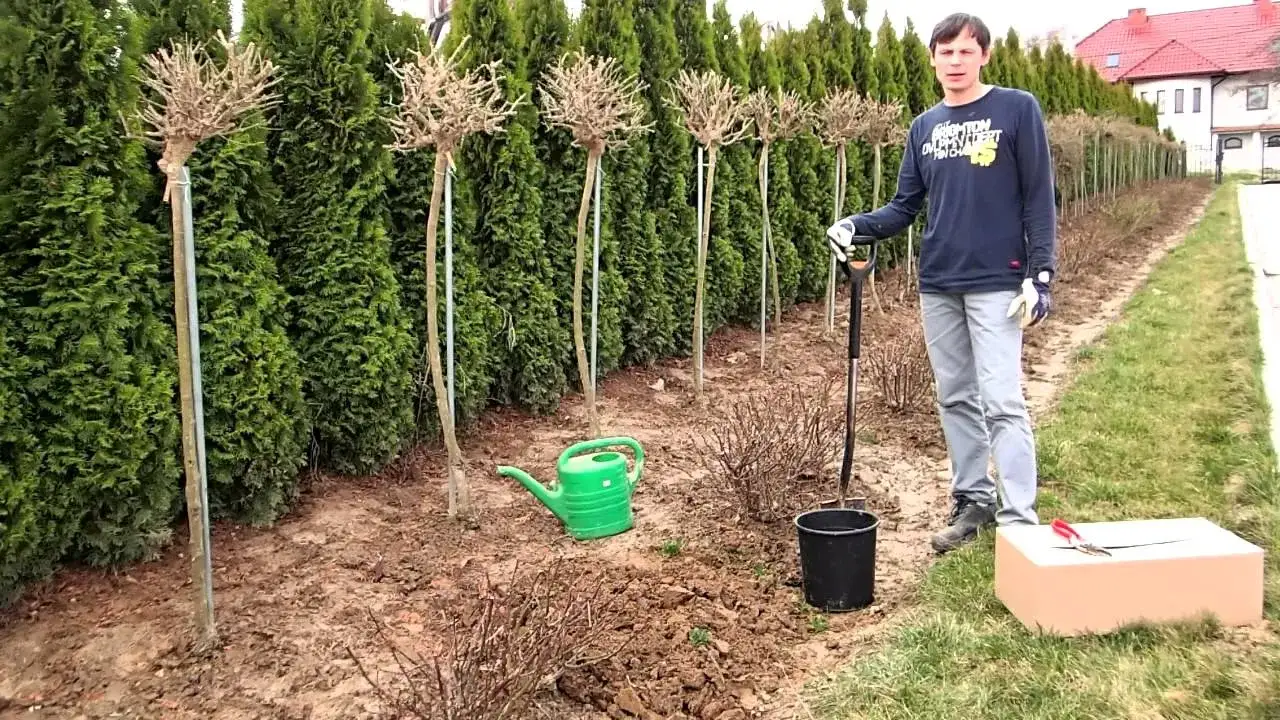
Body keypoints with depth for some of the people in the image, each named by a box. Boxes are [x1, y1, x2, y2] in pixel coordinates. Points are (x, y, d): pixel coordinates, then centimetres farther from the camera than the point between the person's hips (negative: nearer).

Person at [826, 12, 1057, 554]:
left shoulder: (1017, 109, -2)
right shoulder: (923, 128, 12)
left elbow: (1039, 199, -4)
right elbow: (905, 207, 11)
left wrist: (1040, 276, -11)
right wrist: (856, 226, -7)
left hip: (996, 284, -5)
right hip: (938, 286, 5)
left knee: (1001, 401, -10)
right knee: (956, 399, 10)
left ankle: (1020, 520, -5)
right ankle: (973, 501, 21)